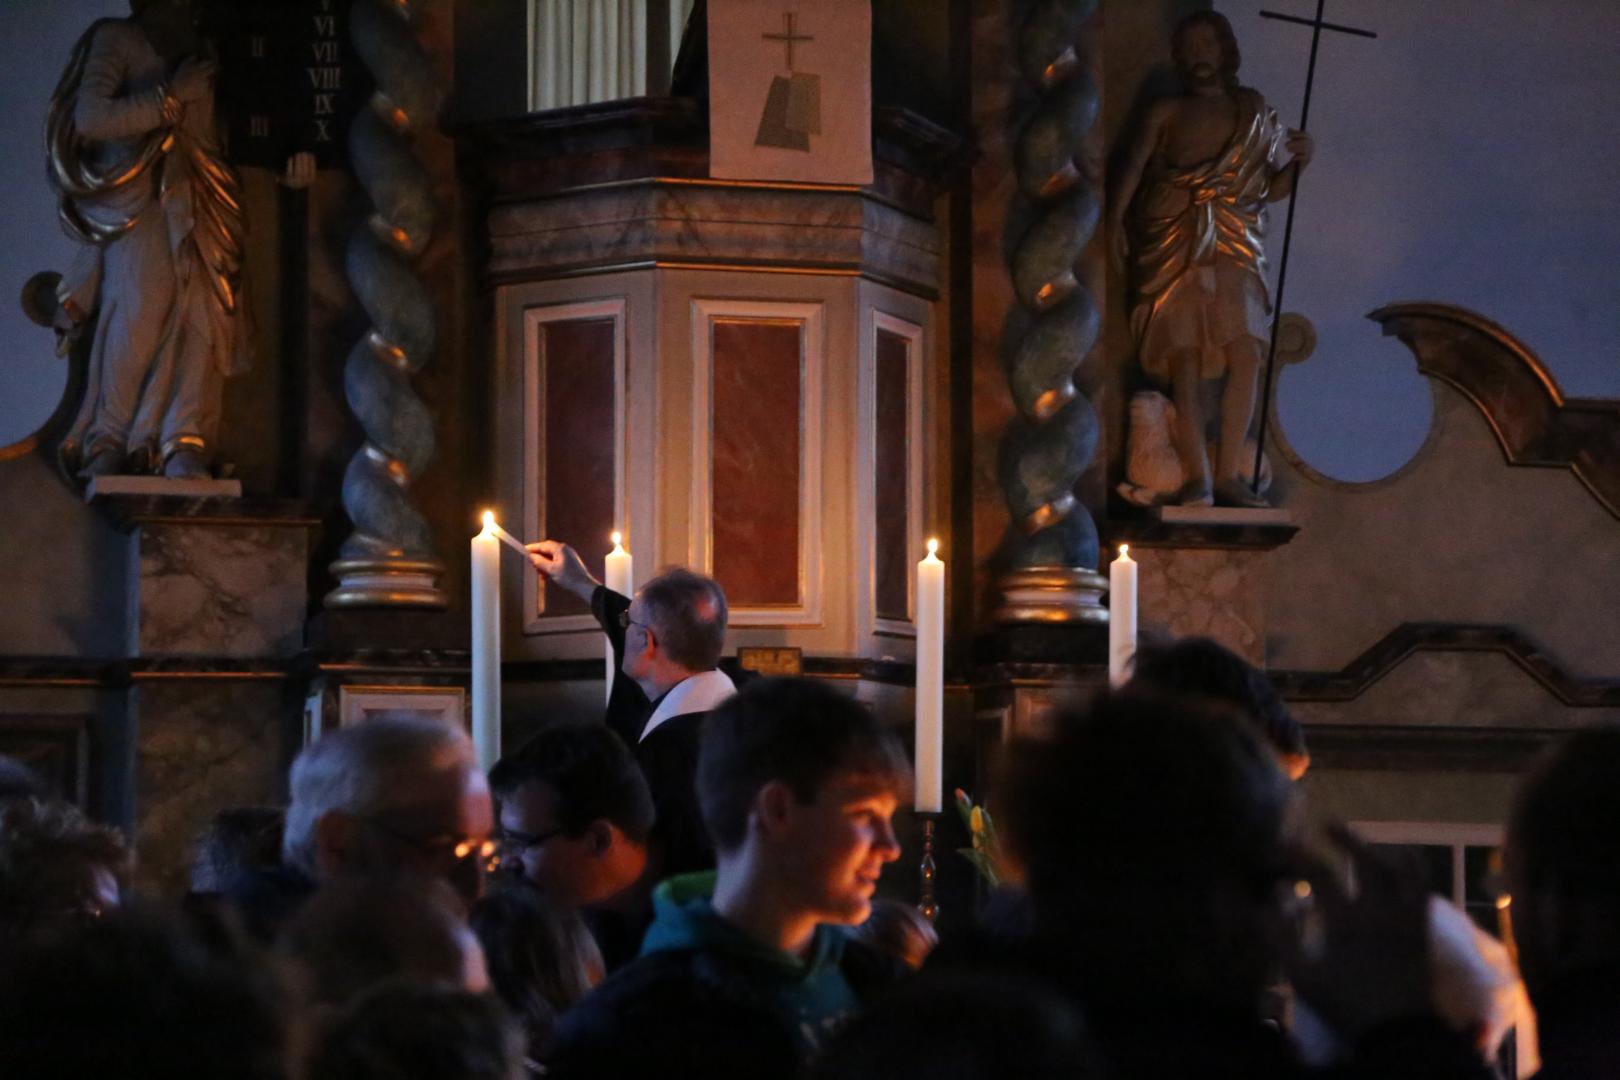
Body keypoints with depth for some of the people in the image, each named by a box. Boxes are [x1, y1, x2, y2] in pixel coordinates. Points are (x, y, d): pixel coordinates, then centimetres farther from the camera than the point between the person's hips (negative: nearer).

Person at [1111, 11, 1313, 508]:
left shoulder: (1254, 111, 16)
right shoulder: (1167, 115, 9)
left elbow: (1271, 189, 19)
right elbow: (1134, 168, -4)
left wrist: (1297, 161, -2)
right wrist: (1117, 219, -21)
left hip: (1235, 245, 2)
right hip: (1174, 244, -2)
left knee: (1246, 353, -13)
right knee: (1185, 359, -11)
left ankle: (1230, 473, -10)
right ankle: (1197, 478, -14)